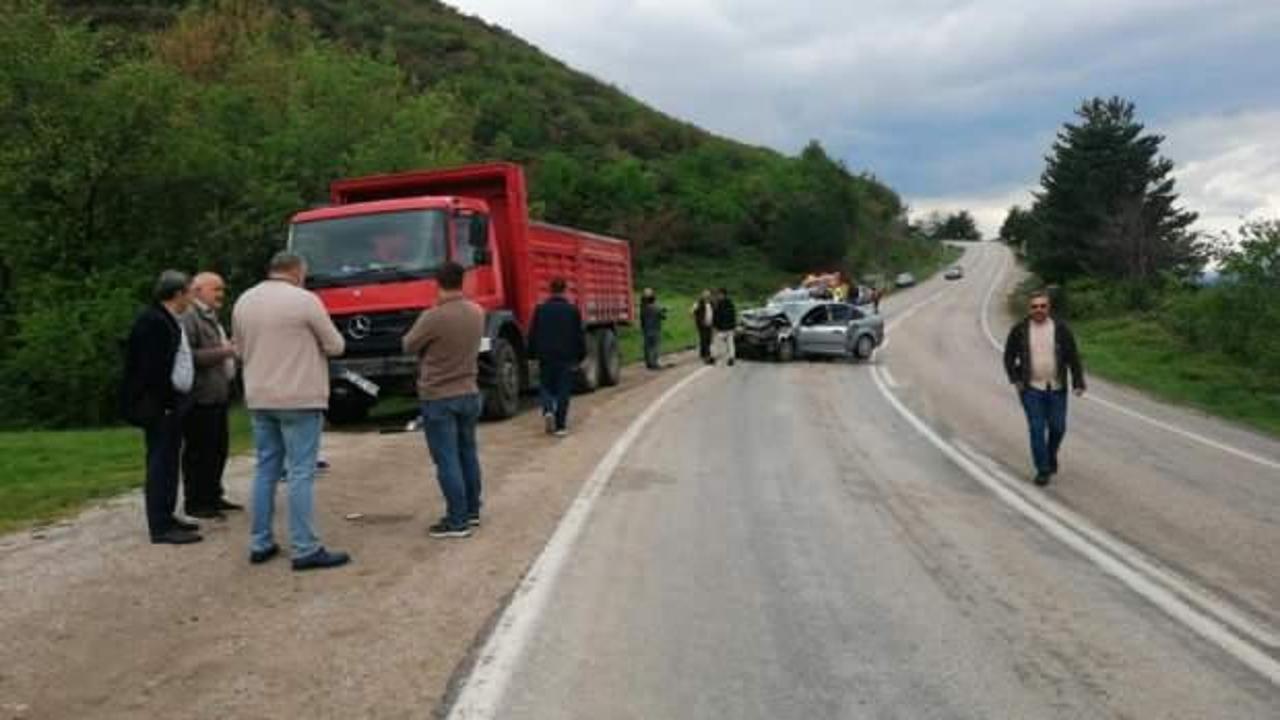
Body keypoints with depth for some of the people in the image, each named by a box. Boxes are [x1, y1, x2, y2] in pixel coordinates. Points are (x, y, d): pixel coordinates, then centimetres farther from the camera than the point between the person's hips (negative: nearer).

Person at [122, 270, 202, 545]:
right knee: (160, 463, -6)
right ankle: (161, 527, -3)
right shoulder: (151, 321, -15)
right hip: (160, 405, -10)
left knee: (168, 461, 15)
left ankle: (166, 517, 24)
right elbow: (152, 368, -20)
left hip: (173, 402, 10)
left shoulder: (168, 320, 15)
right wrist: (165, 404, -20)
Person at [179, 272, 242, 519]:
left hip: (217, 396, 10)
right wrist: (221, 352, -19)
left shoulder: (212, 319, 21)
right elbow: (187, 356, -21)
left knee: (218, 449, 13)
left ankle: (213, 496, 23)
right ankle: (195, 502, 3)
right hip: (200, 398, -10)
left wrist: (231, 352, 18)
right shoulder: (188, 319, -11)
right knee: (198, 452, -4)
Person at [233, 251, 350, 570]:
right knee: (301, 474, -4)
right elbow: (335, 346, -4)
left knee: (265, 470, 14)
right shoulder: (304, 300, -11)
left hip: (259, 399, 6)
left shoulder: (243, 302, 8)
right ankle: (305, 550, -2)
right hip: (299, 398, -6)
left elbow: (242, 350, 16)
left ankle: (260, 544, 18)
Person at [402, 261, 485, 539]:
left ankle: (457, 521, 0)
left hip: (438, 398, -7)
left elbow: (409, 346, -6)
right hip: (470, 393, 7)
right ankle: (472, 511, 26)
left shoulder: (433, 317, -21)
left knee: (447, 460, -2)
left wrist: (422, 334, 14)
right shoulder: (477, 313, 0)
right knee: (467, 454, 17)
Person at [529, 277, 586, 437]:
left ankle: (548, 410, -12)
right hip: (566, 357, -1)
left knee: (546, 387, 15)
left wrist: (532, 354, 12)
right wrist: (580, 356, 9)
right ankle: (560, 426, 2)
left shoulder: (540, 309, -1)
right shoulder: (573, 310, -3)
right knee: (563, 391, 3)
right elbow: (579, 335, 1)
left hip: (545, 356, 1)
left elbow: (533, 334, 3)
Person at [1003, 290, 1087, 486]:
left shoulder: (1061, 329, -5)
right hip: (1031, 389, -1)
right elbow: (1009, 356, 3)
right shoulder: (1019, 330, -5)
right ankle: (1043, 470, 5)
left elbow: (1073, 357, -3)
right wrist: (1015, 379, -7)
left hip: (1056, 388, 1)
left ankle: (1051, 454, 37)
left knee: (1057, 427, 7)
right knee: (1037, 429, -4)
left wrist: (1078, 383, -8)